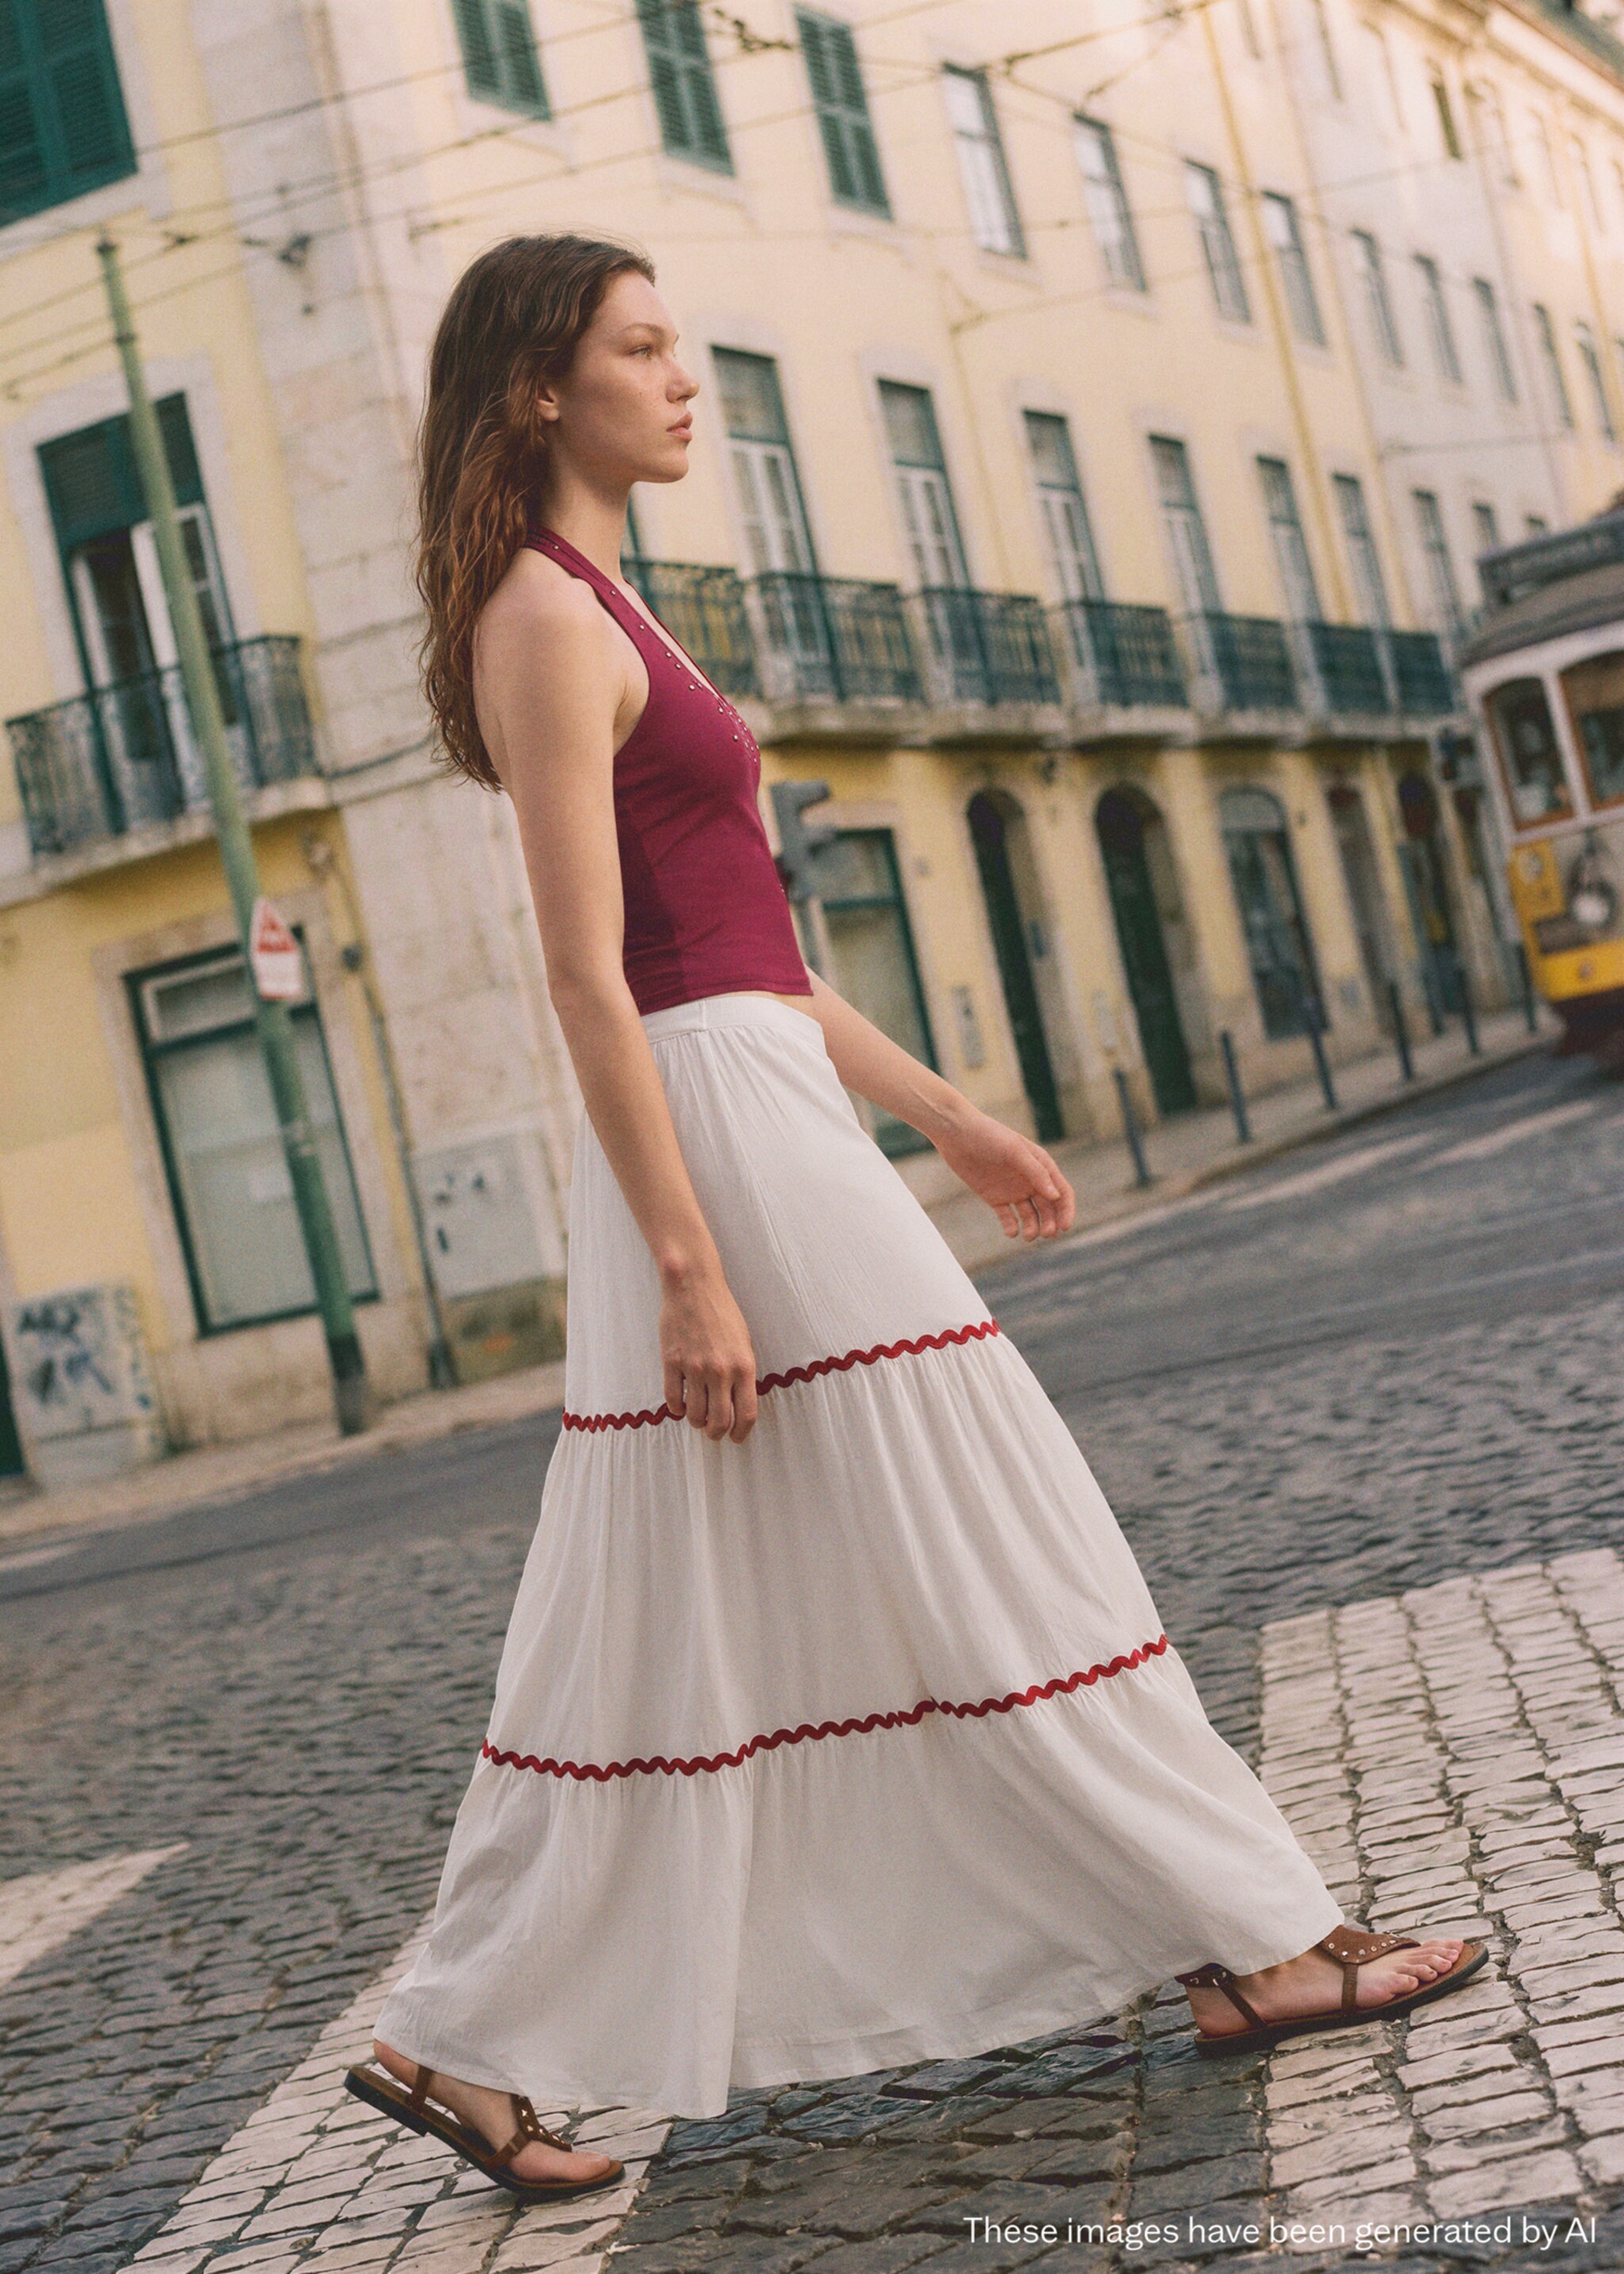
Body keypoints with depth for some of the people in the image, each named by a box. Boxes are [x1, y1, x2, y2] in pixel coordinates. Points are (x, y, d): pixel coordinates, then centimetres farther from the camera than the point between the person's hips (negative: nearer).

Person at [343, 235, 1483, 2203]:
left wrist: (947, 1116, 21)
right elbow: (588, 975, -17)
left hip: (763, 1109, 10)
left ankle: (467, 2041, 18)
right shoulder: (547, 620, -10)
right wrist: (688, 1265, -22)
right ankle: (1243, 1937, 11)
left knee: (684, 1622, 11)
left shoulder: (596, 613, 21)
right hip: (717, 1136, -10)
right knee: (964, 1554, -2)